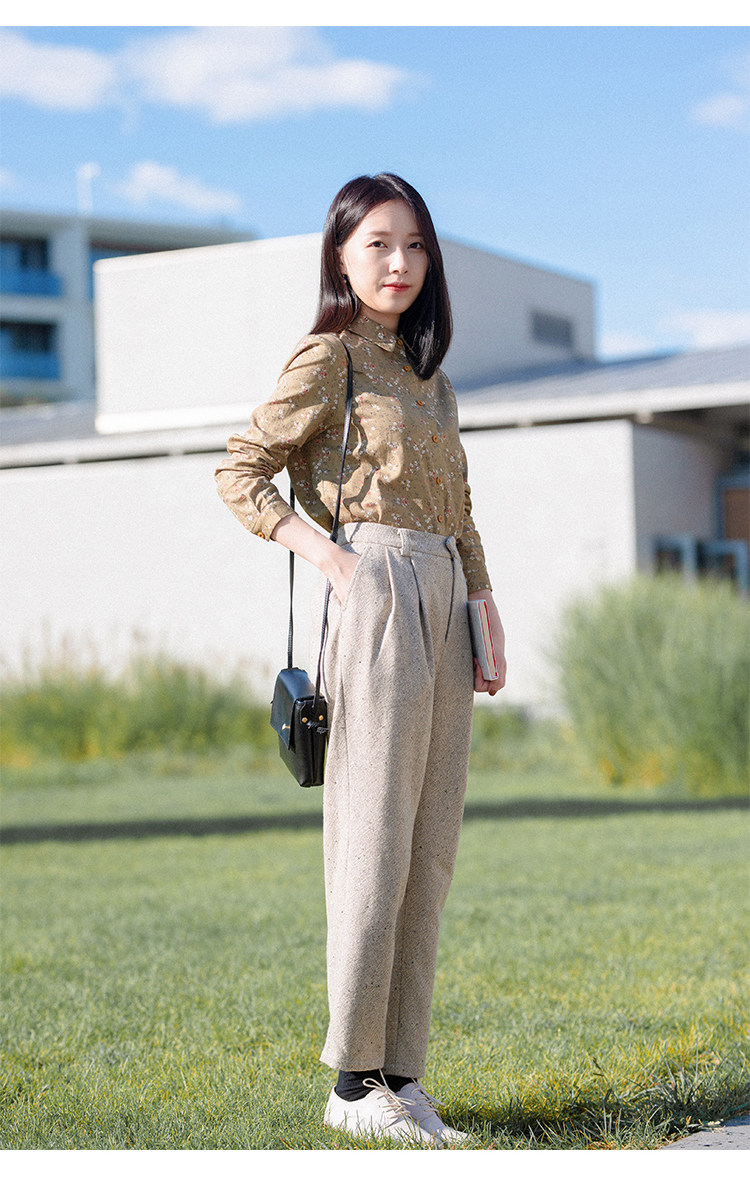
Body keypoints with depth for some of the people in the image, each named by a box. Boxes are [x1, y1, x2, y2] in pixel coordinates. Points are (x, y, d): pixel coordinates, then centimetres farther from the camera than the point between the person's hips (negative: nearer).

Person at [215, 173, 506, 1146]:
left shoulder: (429, 373, 20)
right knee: (374, 836, -7)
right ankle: (356, 1080, -1)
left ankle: (402, 1068, 11)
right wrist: (322, 551, -15)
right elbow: (240, 474, -5)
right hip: (376, 594, -8)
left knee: (432, 845, 5)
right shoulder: (329, 357, -1)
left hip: (443, 602, 8)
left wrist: (486, 617, 15)